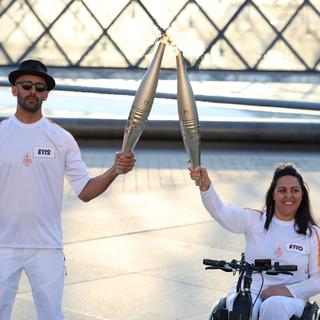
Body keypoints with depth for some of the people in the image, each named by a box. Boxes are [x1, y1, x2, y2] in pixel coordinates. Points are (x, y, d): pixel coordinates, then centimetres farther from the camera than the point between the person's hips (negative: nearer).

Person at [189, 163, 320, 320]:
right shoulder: (255, 221, 8)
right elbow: (221, 212, -9)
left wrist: (289, 291, -14)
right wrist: (205, 185, -28)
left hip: (289, 297, 0)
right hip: (248, 291, 1)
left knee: (274, 307, -36)